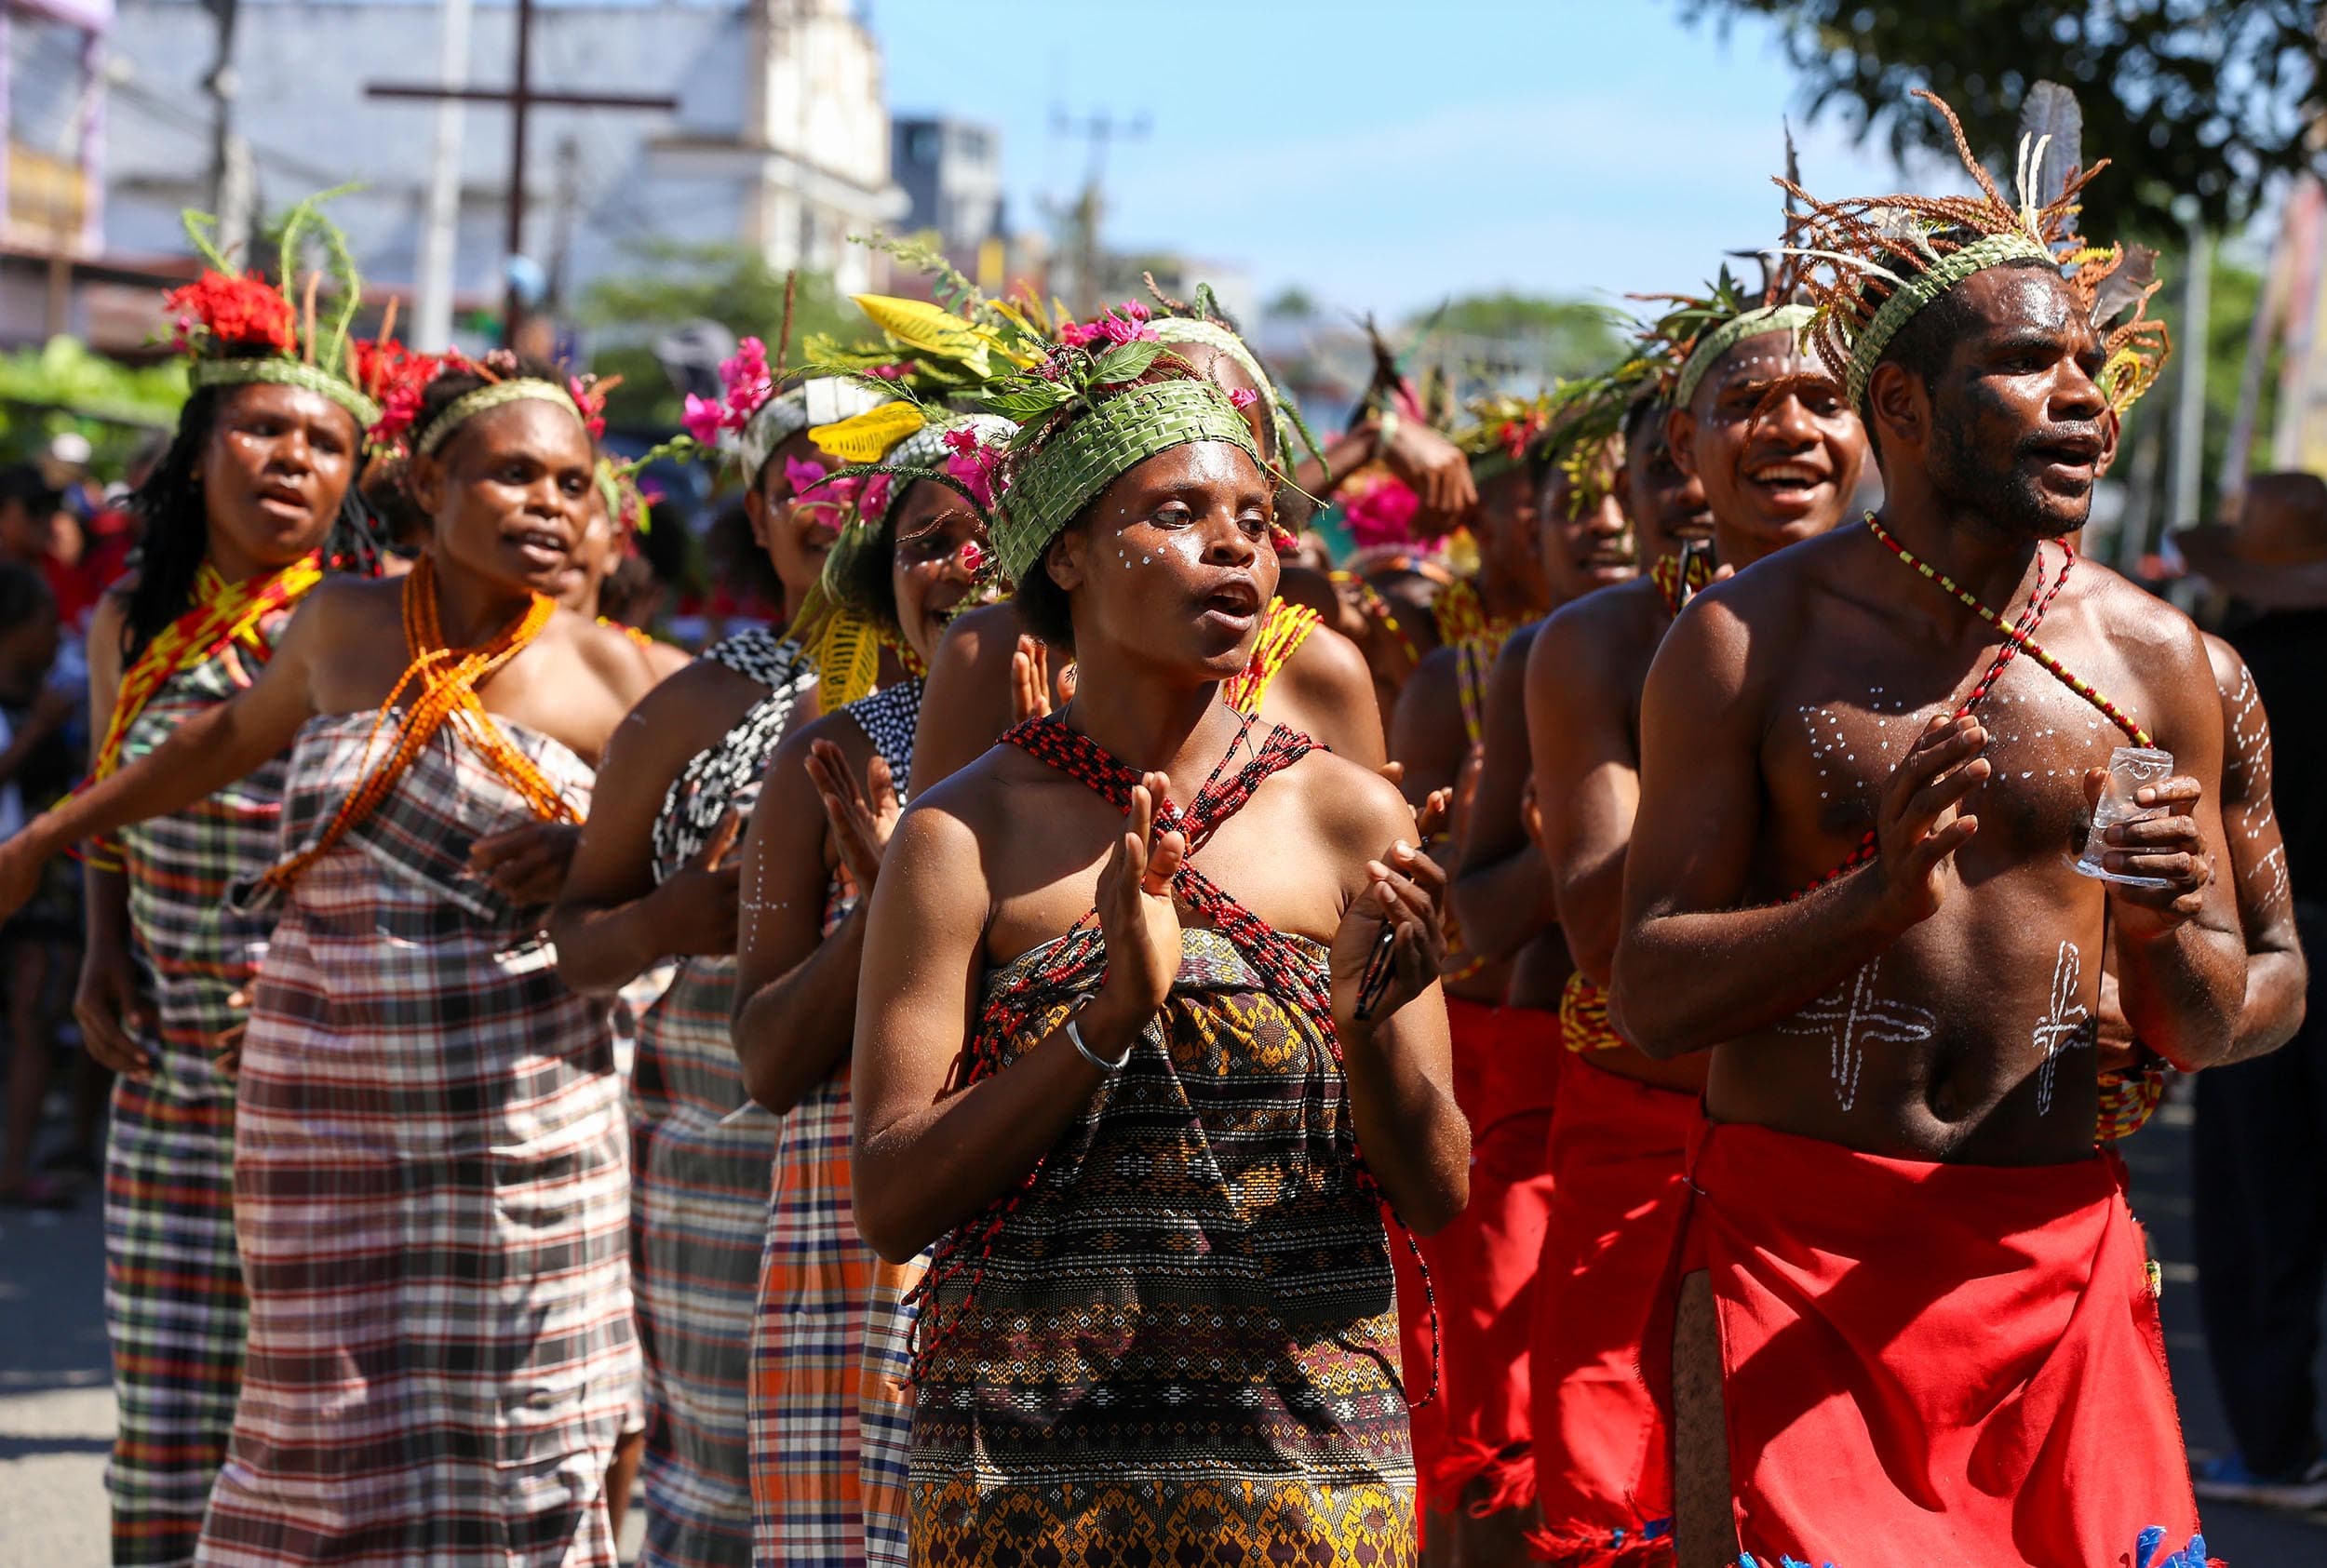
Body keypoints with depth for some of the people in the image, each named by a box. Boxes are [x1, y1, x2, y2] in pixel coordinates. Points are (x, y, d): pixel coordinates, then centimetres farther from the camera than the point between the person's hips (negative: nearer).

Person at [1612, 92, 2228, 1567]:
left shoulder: (2149, 657, 4)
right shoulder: (1750, 636, -3)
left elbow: (2204, 1033, 9)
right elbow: (1650, 996, -7)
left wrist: (2166, 922, -13)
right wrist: (1878, 895, -21)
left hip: (2058, 1246, 3)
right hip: (1797, 1244, -2)